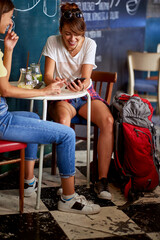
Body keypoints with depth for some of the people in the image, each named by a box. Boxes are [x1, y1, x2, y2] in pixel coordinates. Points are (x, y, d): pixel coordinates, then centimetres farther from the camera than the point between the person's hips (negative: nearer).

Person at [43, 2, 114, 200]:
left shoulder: (89, 44, -5)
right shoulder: (53, 42, -6)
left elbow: (86, 78, -15)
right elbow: (47, 75, -13)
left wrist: (82, 84, -40)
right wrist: (55, 82, -38)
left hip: (85, 94, 2)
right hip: (61, 97, -1)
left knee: (108, 121, -28)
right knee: (63, 120, -37)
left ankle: (102, 180, -23)